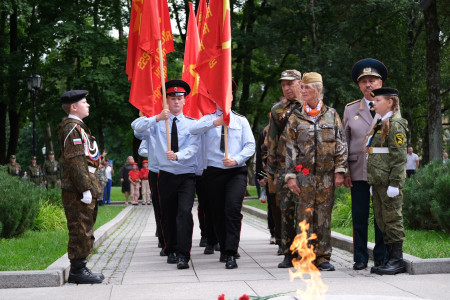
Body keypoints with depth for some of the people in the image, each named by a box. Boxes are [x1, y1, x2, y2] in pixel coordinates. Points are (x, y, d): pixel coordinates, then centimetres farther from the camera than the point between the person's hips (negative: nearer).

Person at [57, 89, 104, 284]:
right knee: (81, 230, -6)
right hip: (78, 190, -10)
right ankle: (78, 270, -2)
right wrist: (85, 188, -23)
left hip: (85, 188, 10)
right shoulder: (72, 128, -13)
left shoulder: (78, 127, 20)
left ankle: (79, 269, 19)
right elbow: (75, 161, -20)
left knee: (84, 230, 13)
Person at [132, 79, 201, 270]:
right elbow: (136, 126, -12)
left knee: (184, 212, -17)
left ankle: (183, 255, -17)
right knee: (168, 215, 10)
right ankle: (171, 251, 26)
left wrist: (177, 155, -28)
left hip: (187, 175, -2)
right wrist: (157, 118, -27)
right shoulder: (158, 123, 4)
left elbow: (193, 148, -8)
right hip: (166, 175, 2)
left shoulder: (192, 124, 4)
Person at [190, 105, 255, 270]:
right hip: (213, 172, 1)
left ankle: (231, 254, -20)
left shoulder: (241, 120, 11)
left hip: (236, 171, -1)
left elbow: (250, 145, 4)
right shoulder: (208, 119, 9)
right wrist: (216, 122, -29)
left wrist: (236, 159, -14)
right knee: (217, 212, 6)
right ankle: (224, 250, 24)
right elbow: (193, 130, -14)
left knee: (233, 208, -19)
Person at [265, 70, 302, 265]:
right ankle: (289, 254, 4)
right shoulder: (277, 110, 13)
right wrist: (272, 171, 10)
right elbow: (271, 143, 15)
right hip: (285, 168, 1)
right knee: (286, 210, -2)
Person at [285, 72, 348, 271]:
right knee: (305, 215, -2)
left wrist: (339, 171, -1)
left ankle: (323, 258, 11)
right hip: (304, 175, -1)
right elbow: (290, 149, 3)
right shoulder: (296, 118, 6)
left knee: (324, 217, 4)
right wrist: (290, 176, -4)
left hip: (327, 175, 1)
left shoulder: (332, 115, 8)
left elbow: (340, 145, 7)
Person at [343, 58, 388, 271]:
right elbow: (344, 142, 10)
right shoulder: (350, 109, 11)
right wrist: (344, 171, 2)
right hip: (358, 171, 1)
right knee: (359, 216, 2)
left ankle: (381, 257, 13)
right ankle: (360, 257, 10)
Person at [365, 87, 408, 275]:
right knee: (382, 220, 11)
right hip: (378, 180, 10)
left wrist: (394, 183, -20)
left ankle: (397, 261, 0)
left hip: (388, 181, -10)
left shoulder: (395, 124, -10)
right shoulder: (380, 125, 19)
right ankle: (390, 258, 17)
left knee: (392, 218, -5)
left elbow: (399, 156, -16)